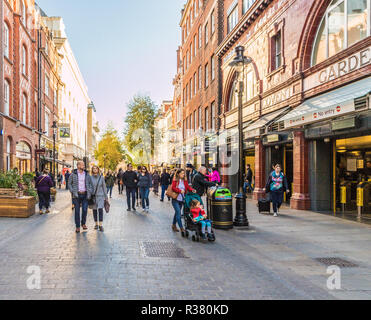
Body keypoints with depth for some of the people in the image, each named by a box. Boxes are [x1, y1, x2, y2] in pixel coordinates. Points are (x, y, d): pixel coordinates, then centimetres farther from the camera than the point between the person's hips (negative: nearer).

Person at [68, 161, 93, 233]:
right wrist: (72, 192, -7)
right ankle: (77, 226, 11)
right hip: (76, 195, -2)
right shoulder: (73, 174, 0)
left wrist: (90, 192, -1)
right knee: (77, 211, 1)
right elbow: (69, 184, 4)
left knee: (85, 210, 0)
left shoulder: (87, 174, 6)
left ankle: (83, 223, 23)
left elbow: (90, 183, 11)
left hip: (85, 195, 2)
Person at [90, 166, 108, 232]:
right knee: (94, 210, 8)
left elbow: (104, 187, 5)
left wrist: (106, 197, 4)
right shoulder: (90, 178, 0)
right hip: (93, 196, 1)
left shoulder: (101, 177, 0)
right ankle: (96, 224, 21)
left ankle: (101, 225, -8)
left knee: (100, 210, -11)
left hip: (100, 196, -1)